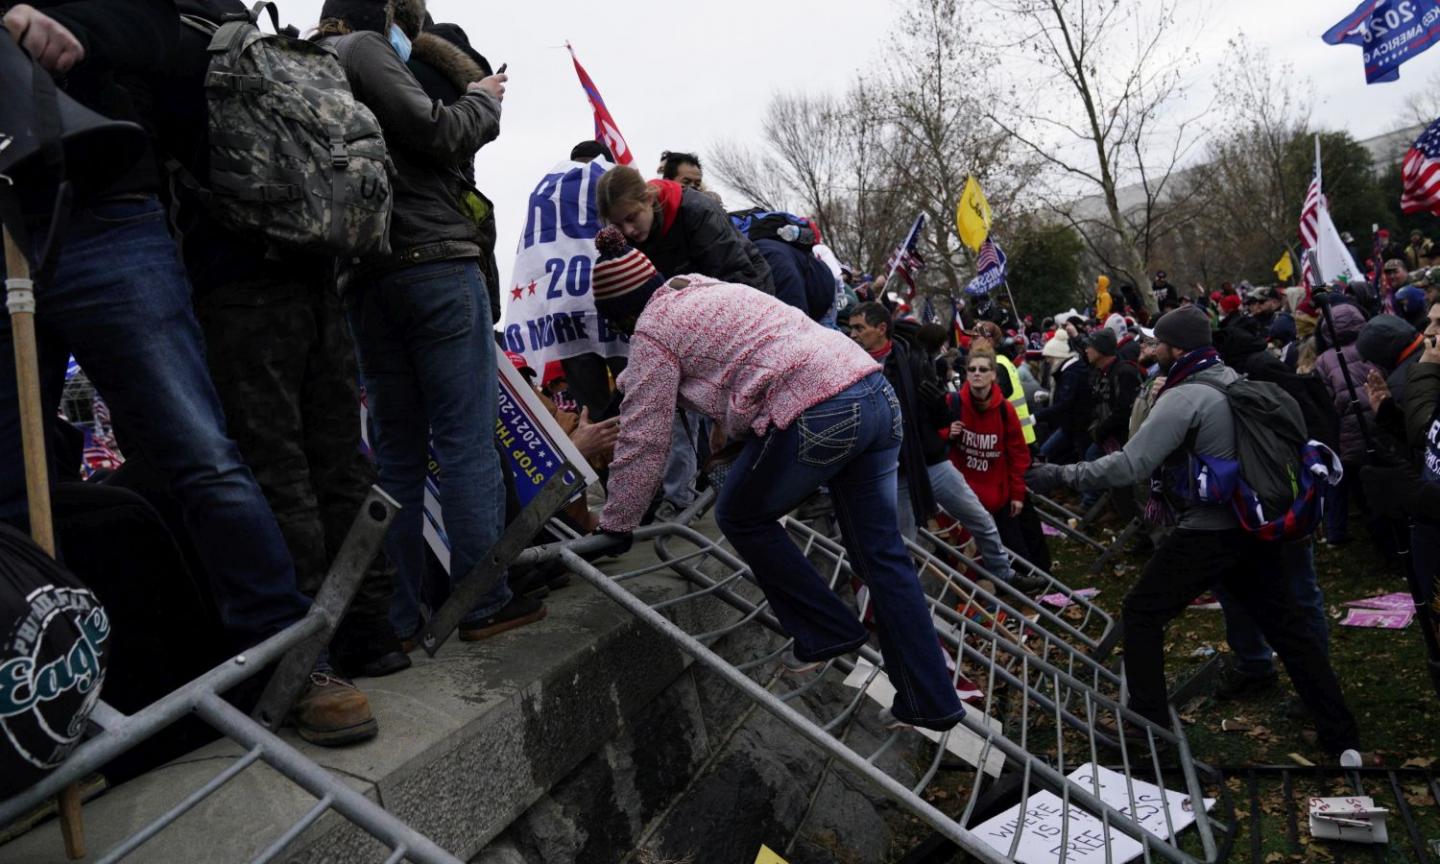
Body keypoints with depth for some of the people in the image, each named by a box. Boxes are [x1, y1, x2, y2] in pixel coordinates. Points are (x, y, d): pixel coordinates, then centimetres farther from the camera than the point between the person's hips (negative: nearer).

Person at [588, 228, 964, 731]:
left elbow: (643, 443, 2)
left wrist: (615, 527, 12)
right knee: (881, 554, 13)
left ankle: (827, 633, 21)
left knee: (741, 517, 15)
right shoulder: (704, 289, 28)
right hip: (877, 395, 9)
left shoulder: (652, 331, 3)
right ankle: (930, 702, 19)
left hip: (816, 417, -9)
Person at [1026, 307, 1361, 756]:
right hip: (1253, 523, 8)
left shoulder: (1183, 397, -17)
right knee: (1284, 622, 16)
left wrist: (1061, 474, -17)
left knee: (1142, 613, 5)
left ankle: (1148, 724, 9)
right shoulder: (1232, 379, 9)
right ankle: (1341, 733, 24)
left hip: (1207, 532, -8)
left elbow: (1128, 466, -23)